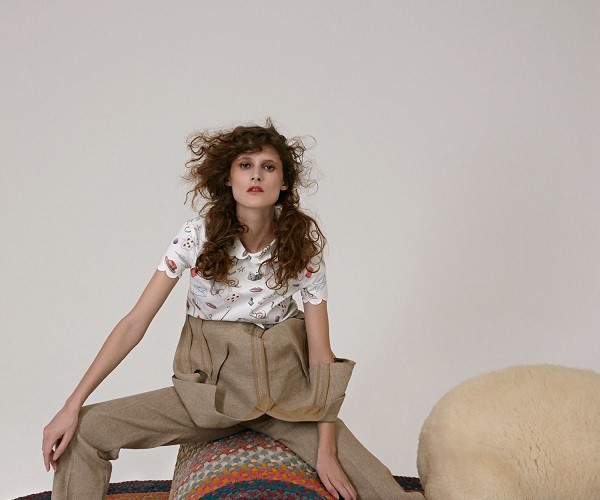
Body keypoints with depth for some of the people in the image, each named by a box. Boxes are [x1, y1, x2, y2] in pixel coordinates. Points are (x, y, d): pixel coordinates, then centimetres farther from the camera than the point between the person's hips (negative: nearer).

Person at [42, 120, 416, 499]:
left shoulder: (302, 244, -10)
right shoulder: (198, 237, -12)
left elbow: (320, 351, -9)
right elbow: (135, 323, -11)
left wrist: (326, 451, -15)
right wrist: (73, 405, -15)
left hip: (284, 392, 0)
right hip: (210, 388, 0)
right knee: (85, 432, -17)